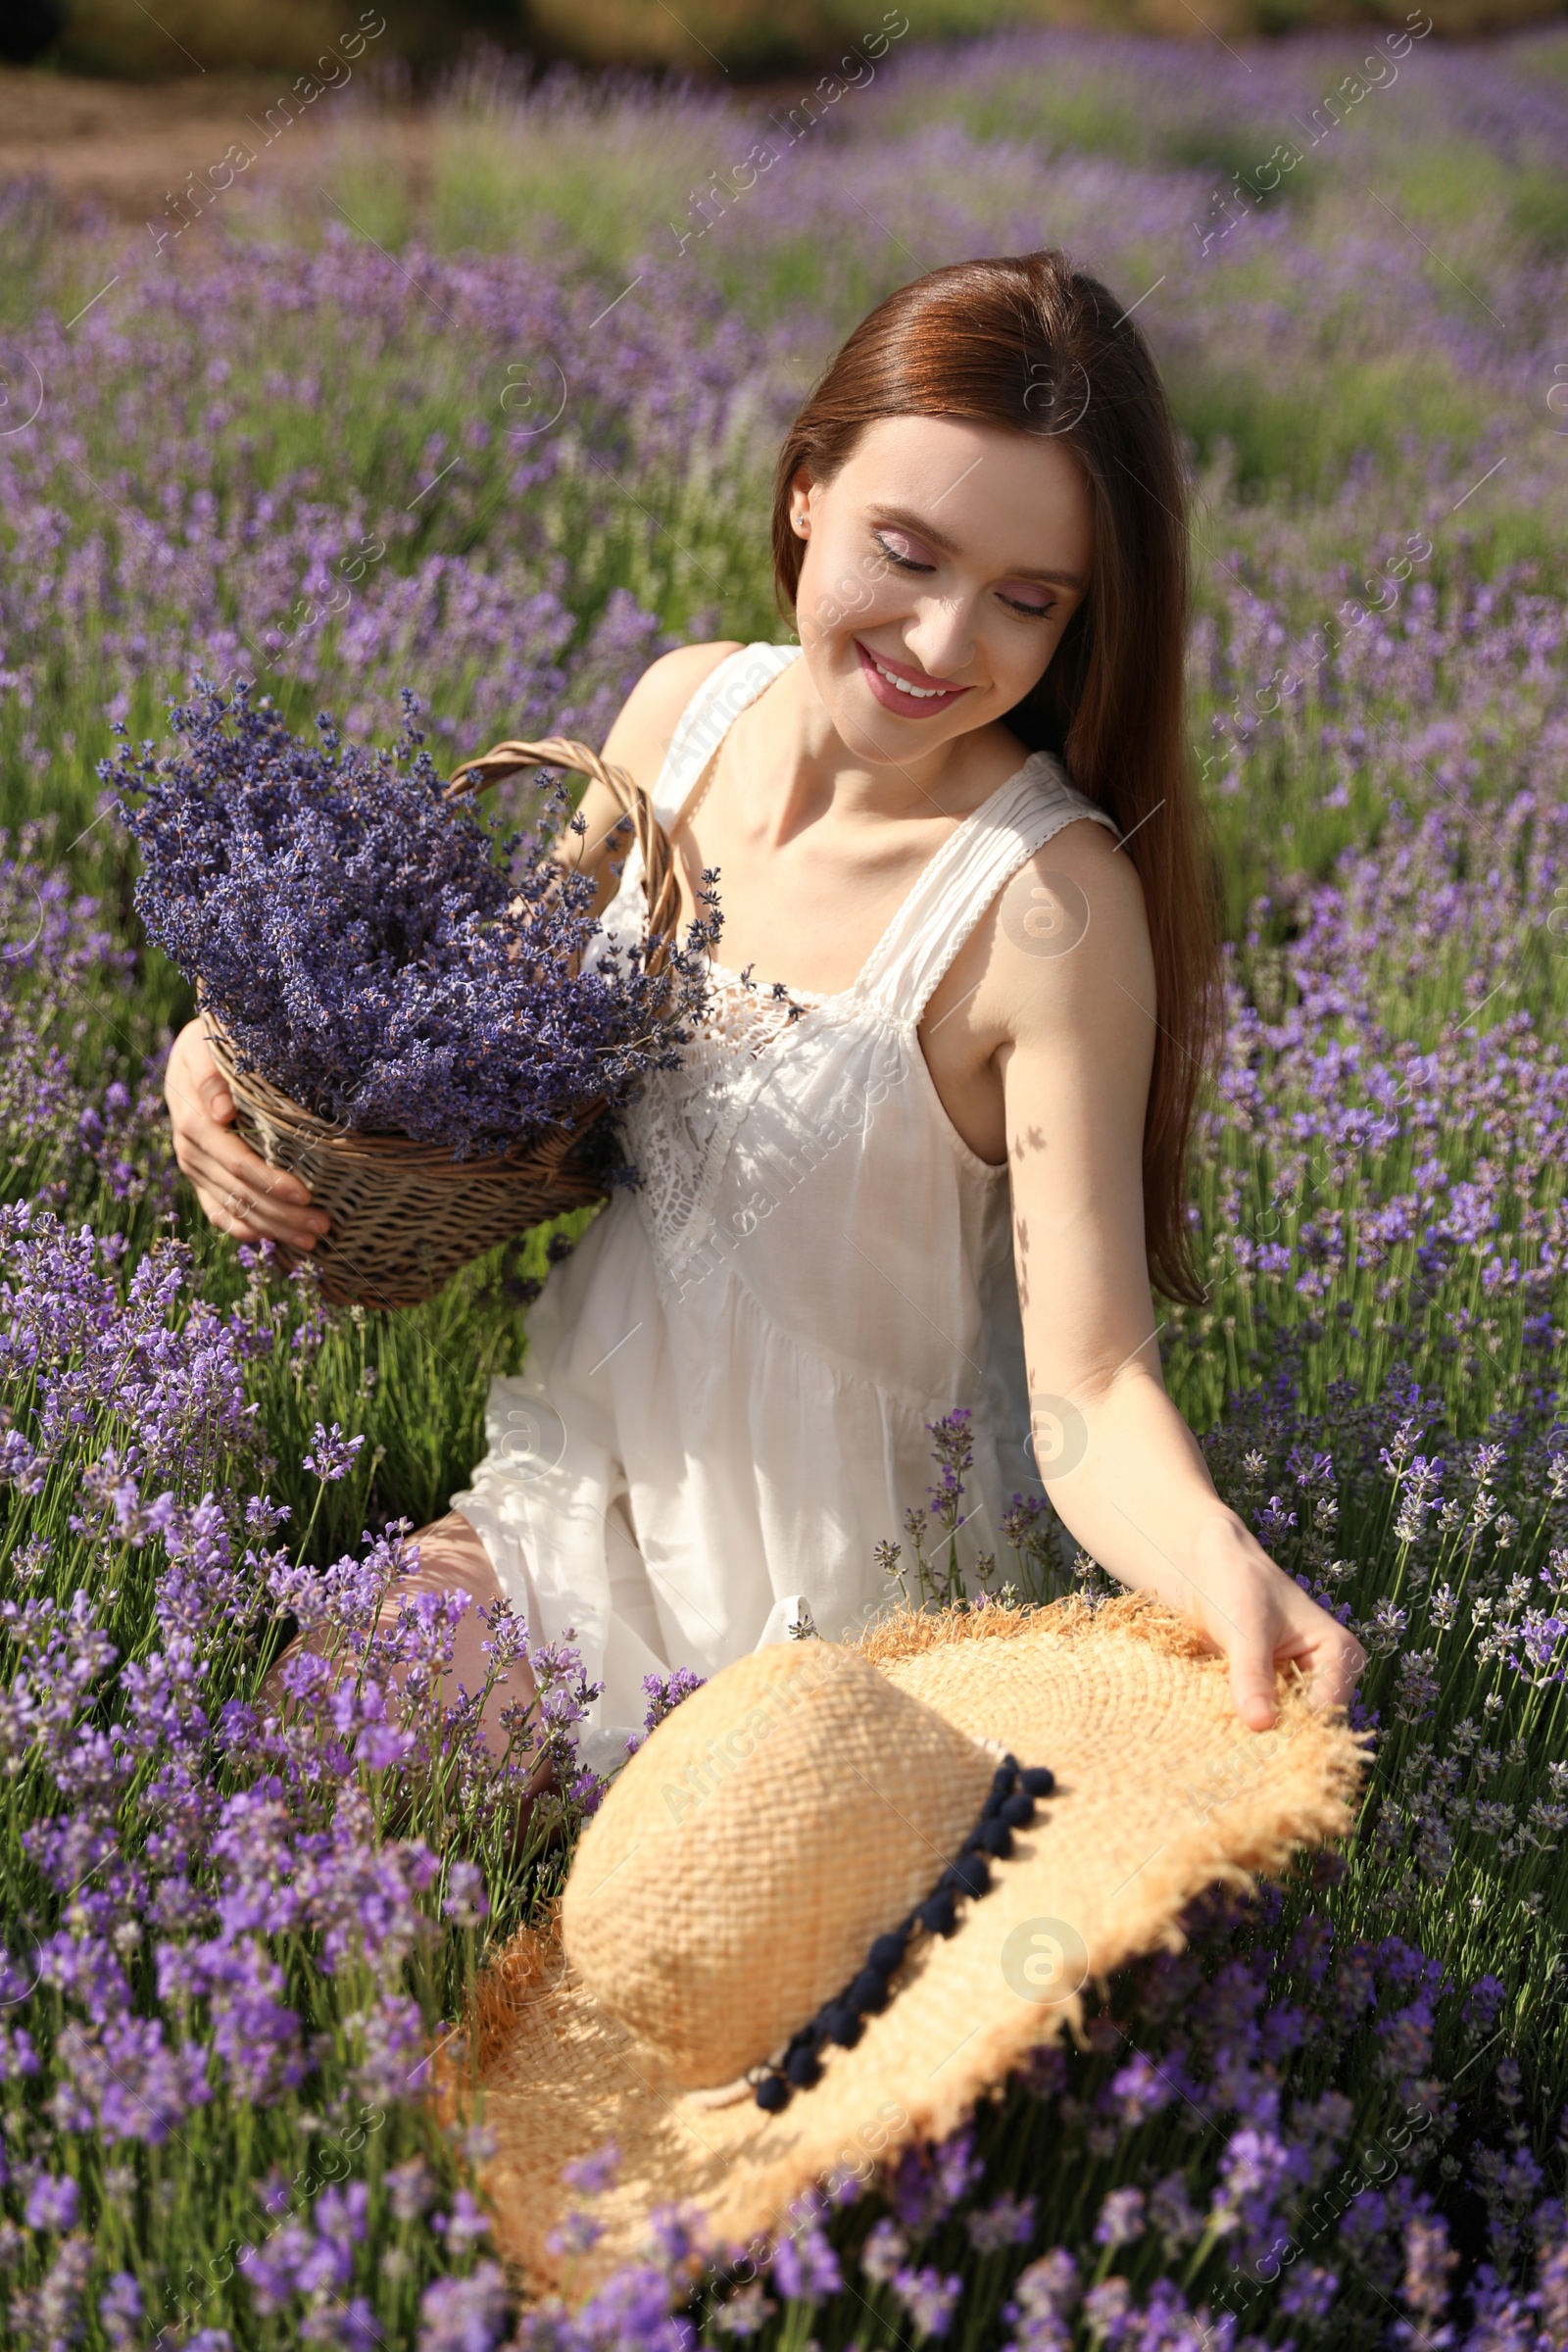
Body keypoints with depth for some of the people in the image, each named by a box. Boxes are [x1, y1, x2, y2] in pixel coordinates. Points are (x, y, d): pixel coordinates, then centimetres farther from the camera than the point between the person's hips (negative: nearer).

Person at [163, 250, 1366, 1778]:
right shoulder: (688, 707, -6)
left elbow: (1091, 1384, -27)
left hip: (821, 1620, -5)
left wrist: (1218, 1561, -49)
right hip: (580, 1488, 6)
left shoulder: (1051, 901, -25)